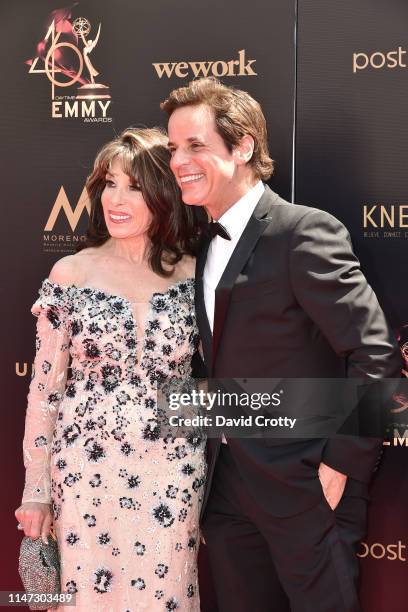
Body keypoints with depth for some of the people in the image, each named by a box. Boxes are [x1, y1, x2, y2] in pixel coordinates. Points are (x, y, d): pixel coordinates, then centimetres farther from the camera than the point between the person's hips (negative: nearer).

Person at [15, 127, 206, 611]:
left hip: (172, 478, 1)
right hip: (87, 472, 0)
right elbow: (44, 389, 0)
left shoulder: (194, 277, 0)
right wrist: (36, 490, 0)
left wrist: (216, 485, 8)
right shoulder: (71, 274, -3)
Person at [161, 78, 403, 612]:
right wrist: (215, 459, 9)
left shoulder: (305, 232, -16)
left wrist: (342, 465, -18)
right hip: (226, 484, 8)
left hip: (302, 486, -7)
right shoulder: (208, 246, 9)